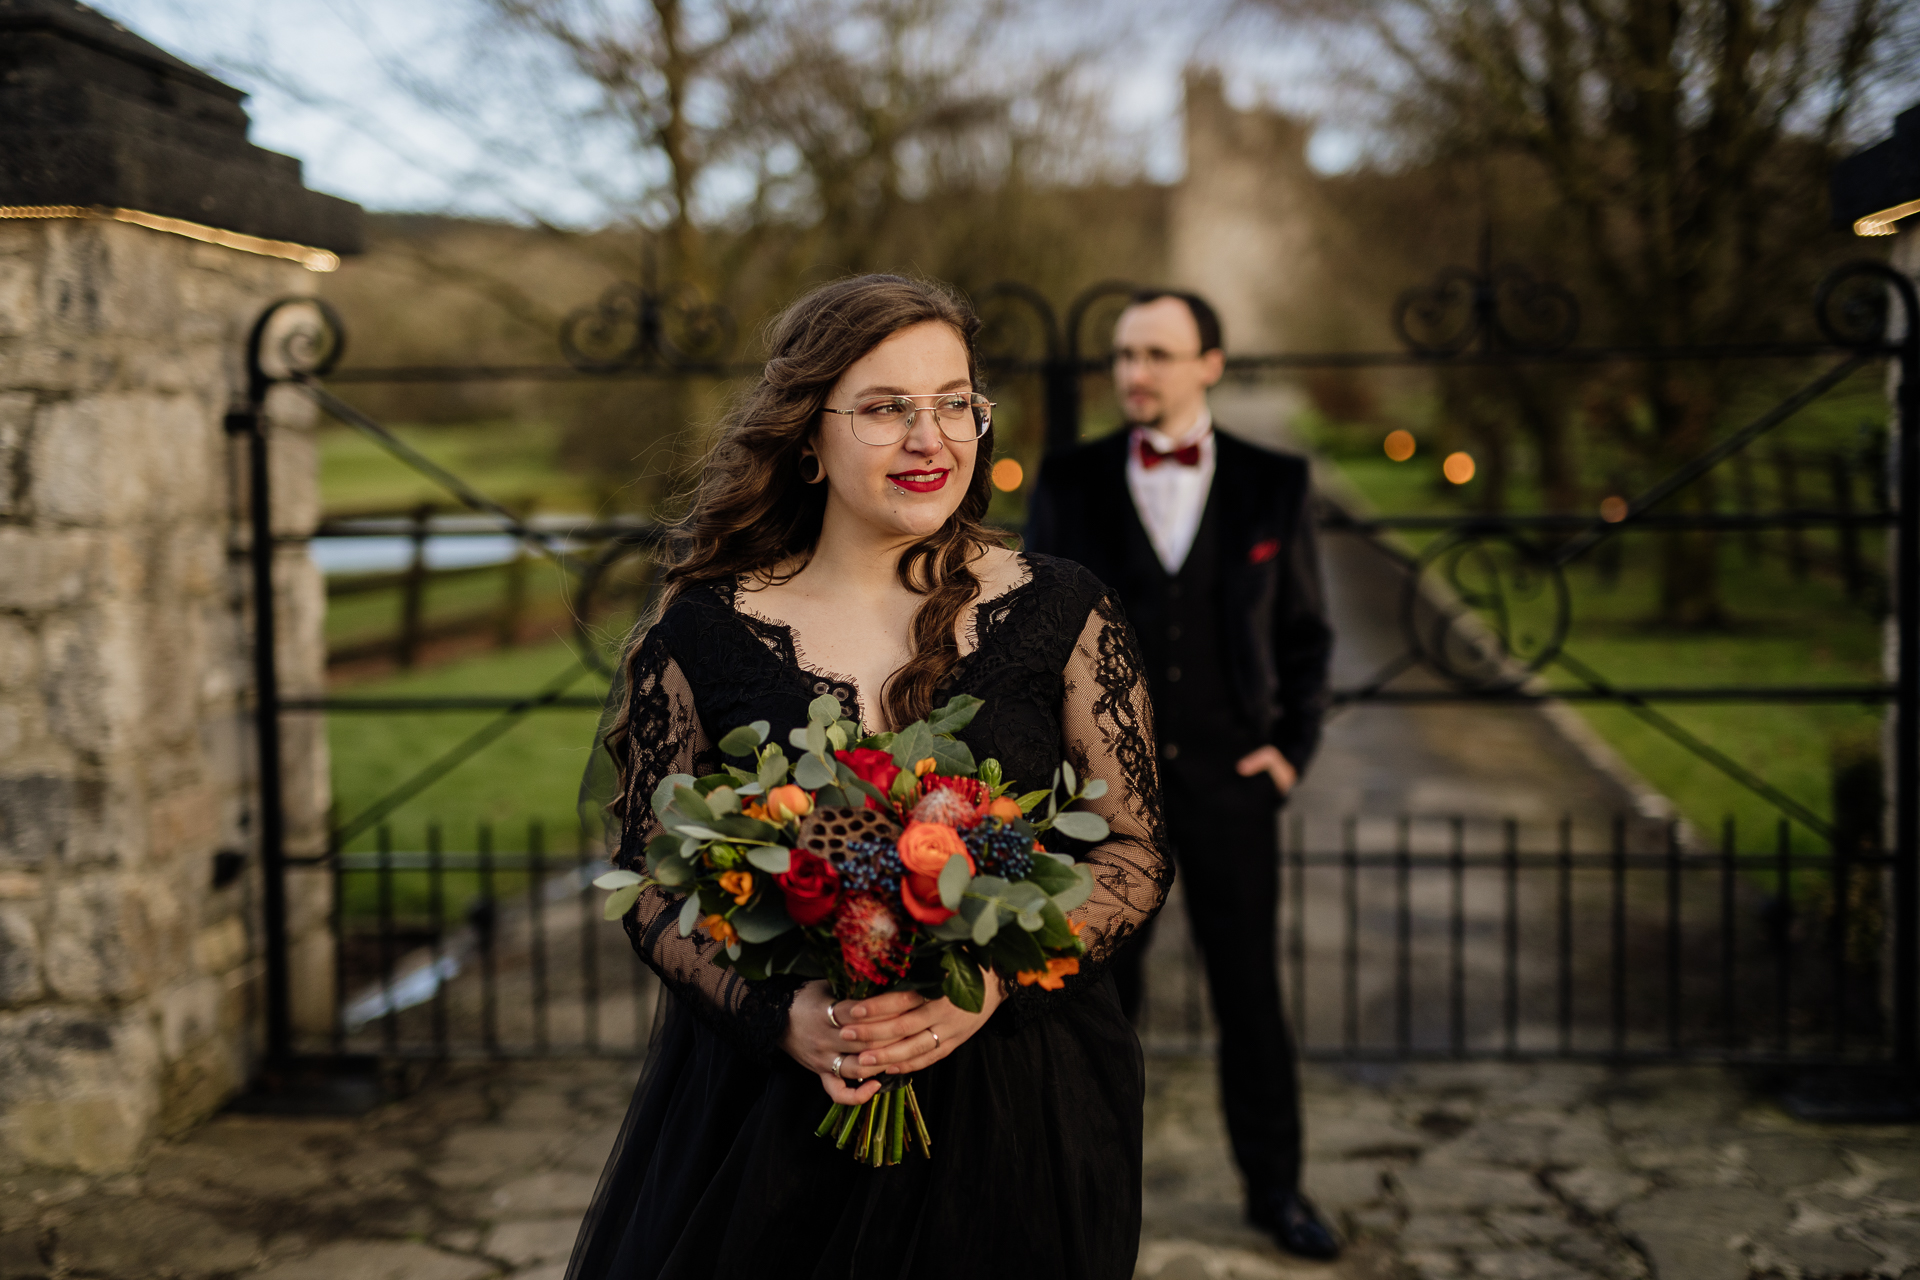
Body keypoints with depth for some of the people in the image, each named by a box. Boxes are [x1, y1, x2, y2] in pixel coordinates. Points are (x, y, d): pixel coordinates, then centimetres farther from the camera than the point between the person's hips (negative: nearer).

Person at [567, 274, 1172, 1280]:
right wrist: (781, 1014, -16)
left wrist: (993, 981, -16)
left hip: (1015, 1108, 1)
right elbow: (652, 882, 0)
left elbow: (1136, 854, -1)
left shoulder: (1061, 614, -2)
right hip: (765, 1103, 0)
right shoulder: (704, 633, -3)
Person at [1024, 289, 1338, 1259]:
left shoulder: (1274, 484, 3)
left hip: (1229, 778, 0)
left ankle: (1274, 1186, 23)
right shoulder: (1069, 483, 2)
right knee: (1097, 990, 7)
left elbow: (1304, 629, 8)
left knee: (1252, 990, 8)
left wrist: (1293, 746, 0)